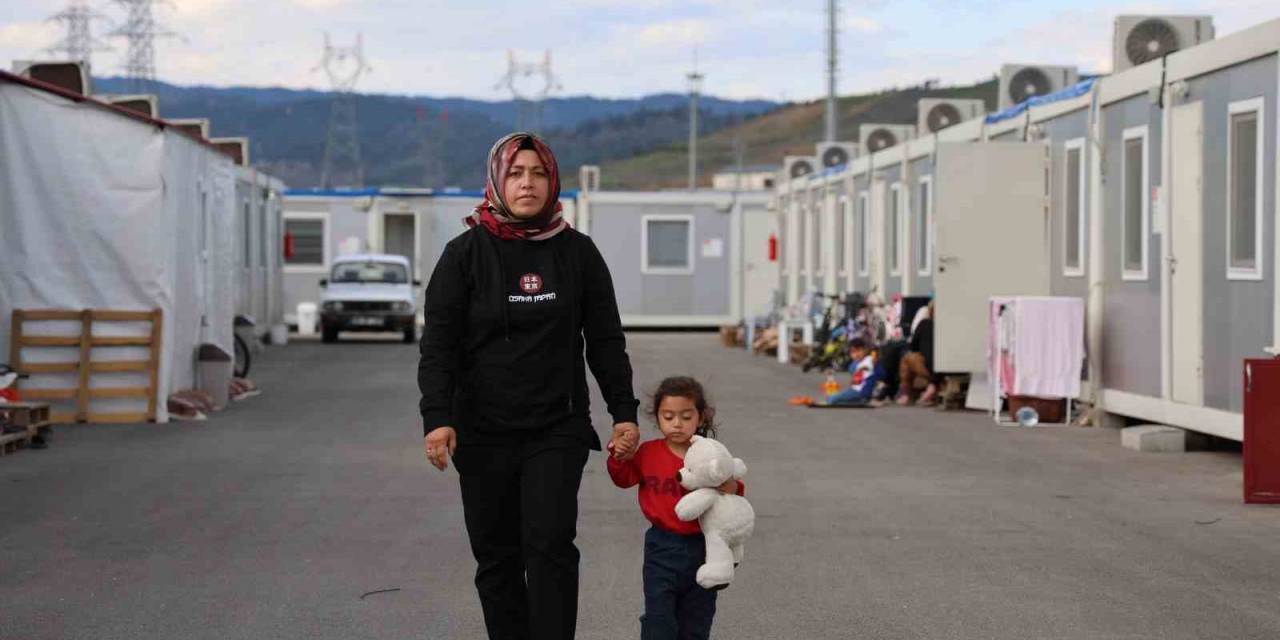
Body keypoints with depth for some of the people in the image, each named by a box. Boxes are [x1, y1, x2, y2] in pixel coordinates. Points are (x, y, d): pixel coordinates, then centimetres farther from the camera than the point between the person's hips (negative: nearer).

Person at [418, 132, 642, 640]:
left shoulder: (577, 252, 5)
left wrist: (624, 413, 5)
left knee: (550, 546, -12)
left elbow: (605, 341, 10)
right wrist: (437, 417, -16)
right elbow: (438, 344, -4)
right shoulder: (465, 253, 0)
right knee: (496, 557, 5)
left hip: (558, 430, 0)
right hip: (483, 434, 0)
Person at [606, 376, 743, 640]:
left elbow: (733, 490, -3)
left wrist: (731, 488, -26)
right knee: (658, 618, -6)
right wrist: (618, 458, -9)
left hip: (701, 548, 1)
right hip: (662, 548, -1)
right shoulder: (649, 453, -2)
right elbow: (625, 478, 10)